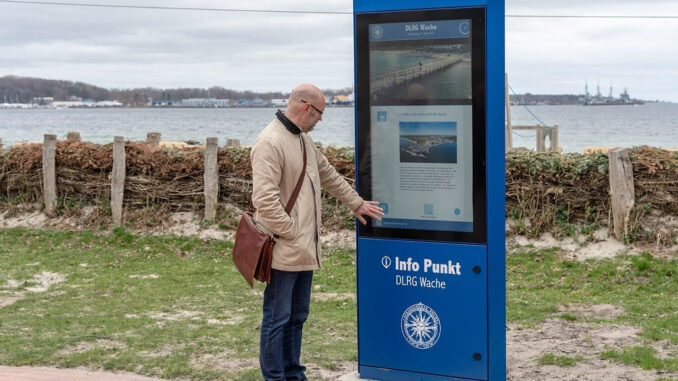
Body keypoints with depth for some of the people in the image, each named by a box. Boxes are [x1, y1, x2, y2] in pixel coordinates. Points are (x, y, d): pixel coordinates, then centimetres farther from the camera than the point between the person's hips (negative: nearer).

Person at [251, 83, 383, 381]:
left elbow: (328, 175, 28)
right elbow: (264, 199, -23)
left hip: (304, 249, 10)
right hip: (284, 250, -10)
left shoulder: (303, 140, 14)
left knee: (297, 317, 17)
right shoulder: (270, 143, -18)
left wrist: (356, 203, 33)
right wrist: (292, 234, -18)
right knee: (277, 319, 0)